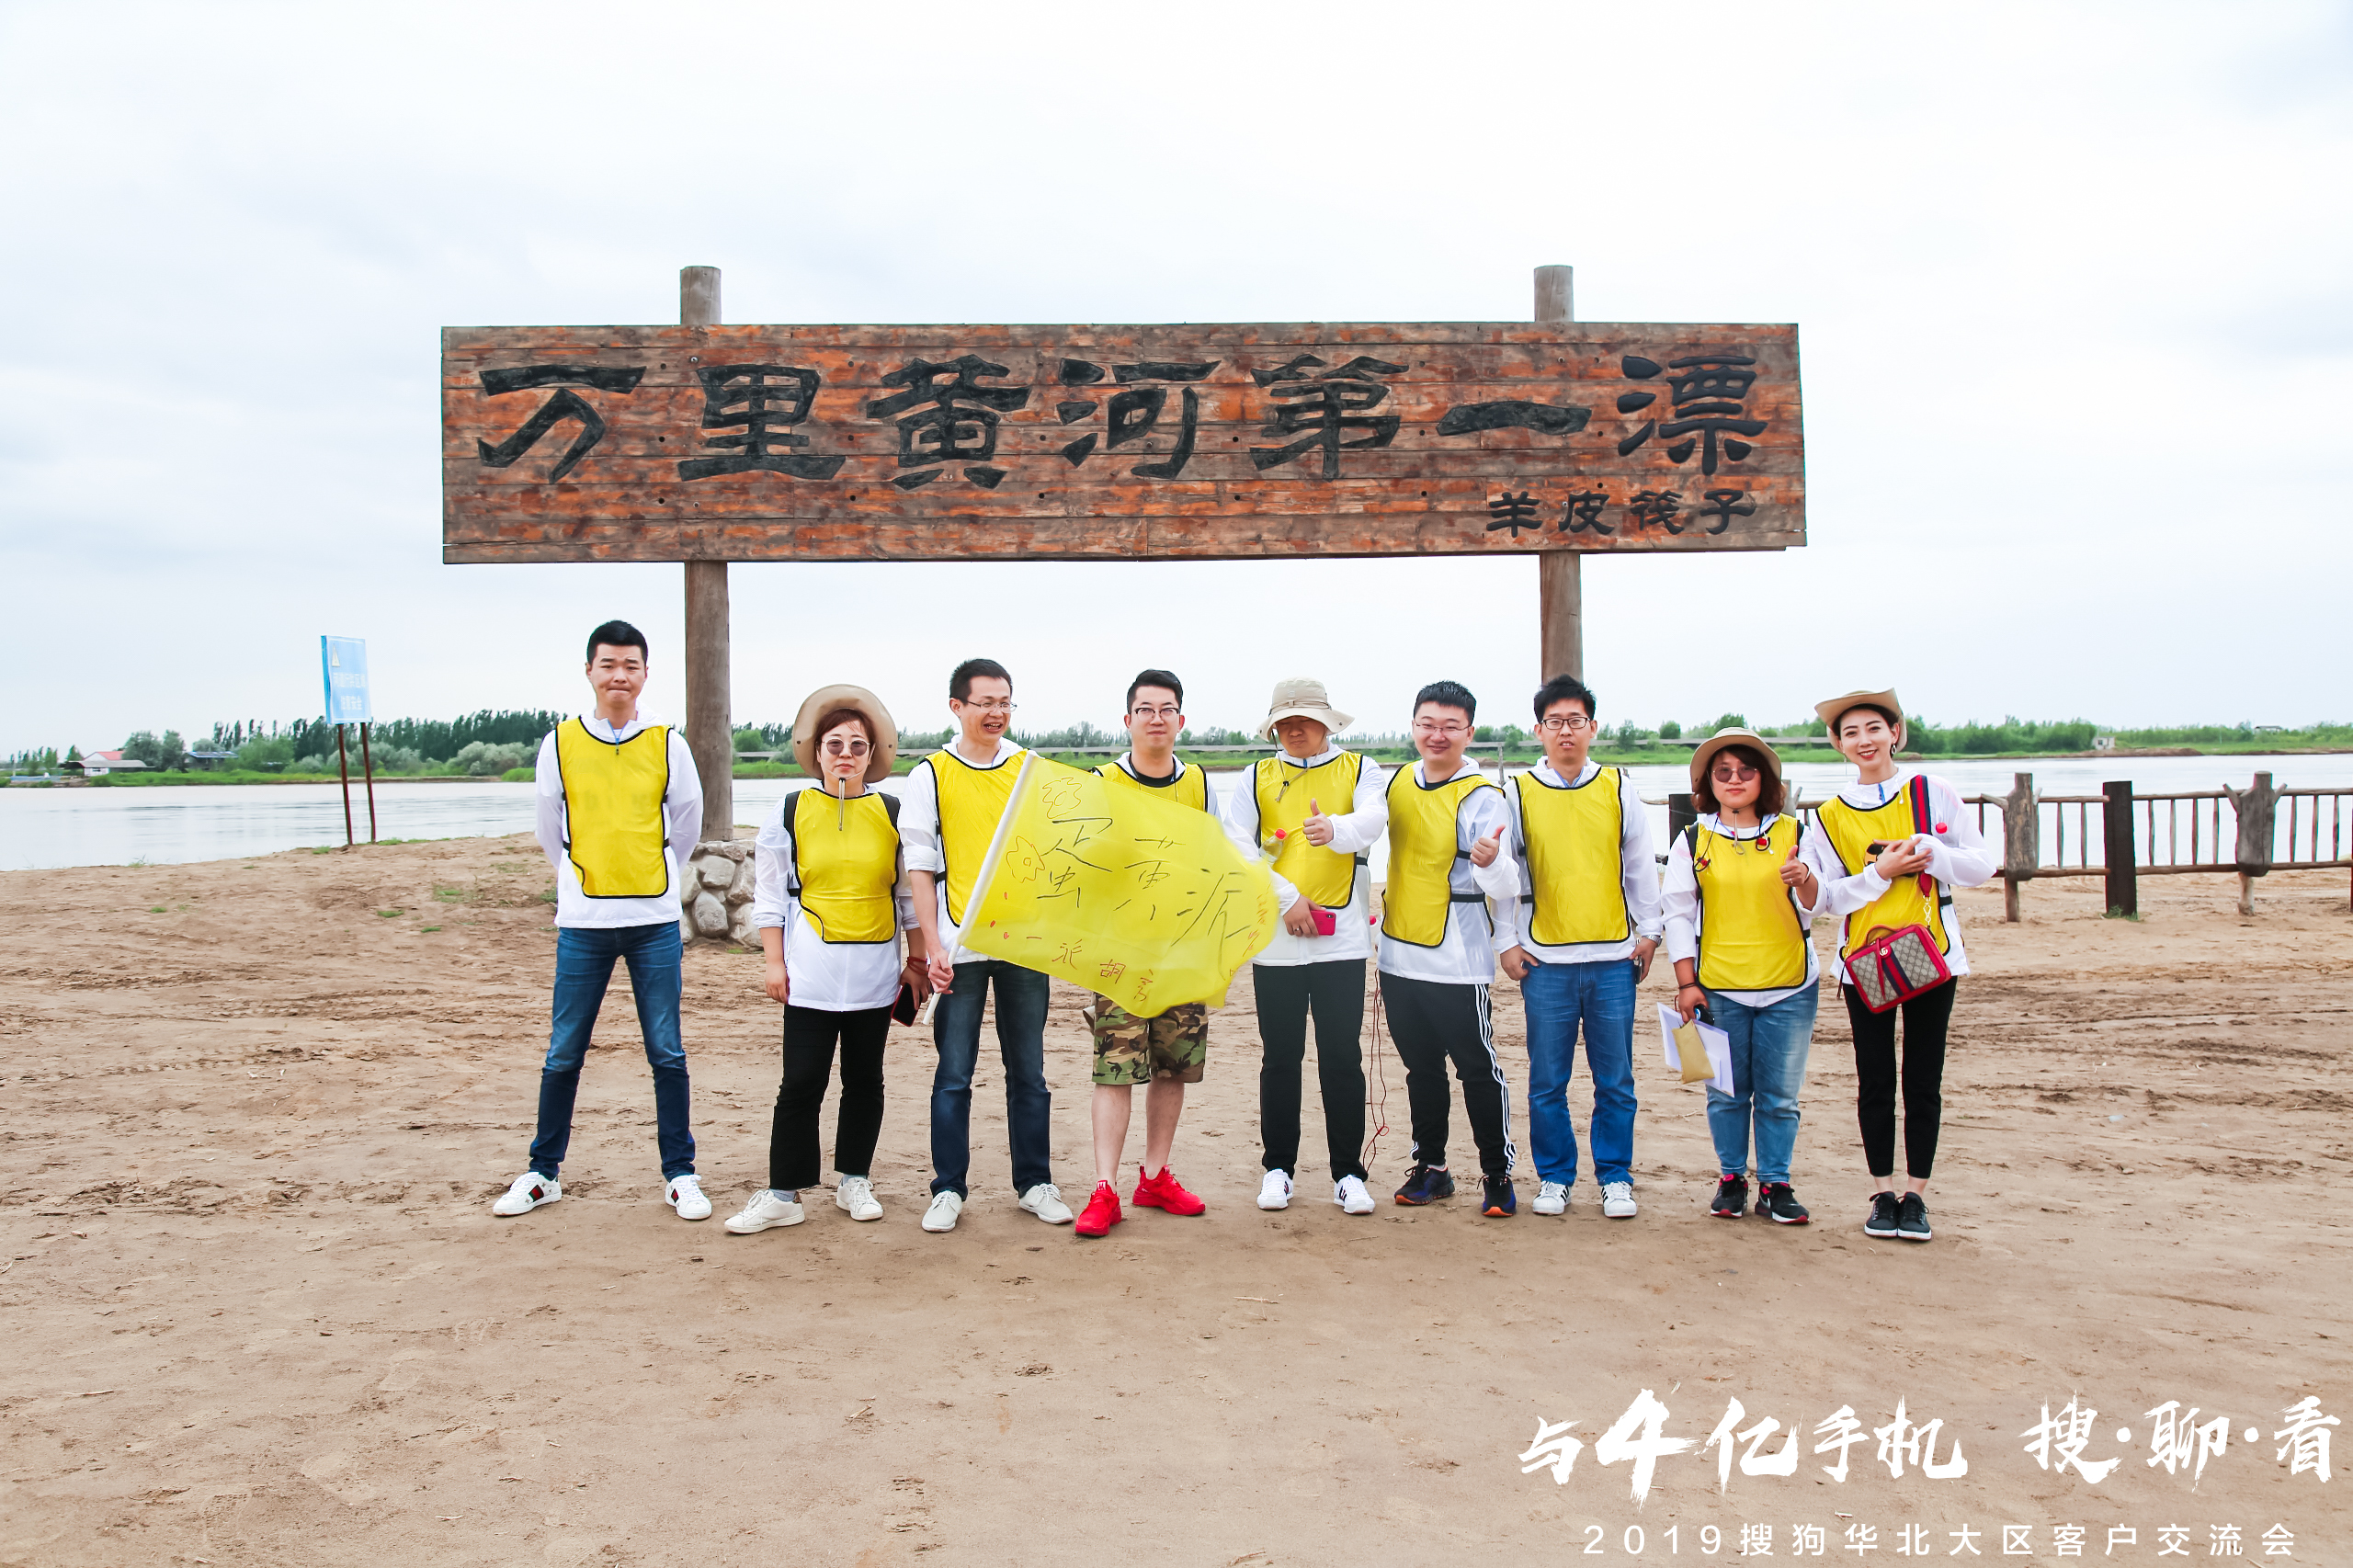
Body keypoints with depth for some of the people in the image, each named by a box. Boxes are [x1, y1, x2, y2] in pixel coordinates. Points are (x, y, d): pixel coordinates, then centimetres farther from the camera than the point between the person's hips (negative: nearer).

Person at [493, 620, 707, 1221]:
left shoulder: (667, 744, 1)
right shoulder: (559, 744, 1)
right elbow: (550, 828, 13)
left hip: (655, 921, 0)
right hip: (583, 922, 0)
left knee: (667, 1053, 4)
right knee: (563, 1054, 6)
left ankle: (679, 1174, 14)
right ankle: (543, 1172, 21)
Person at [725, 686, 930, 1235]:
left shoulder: (893, 813, 6)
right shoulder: (791, 811, 3)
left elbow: (911, 892, 10)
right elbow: (770, 895, 5)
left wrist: (916, 961, 7)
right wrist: (774, 964, 0)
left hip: (875, 969, 2)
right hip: (812, 970, -1)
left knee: (864, 1078, 9)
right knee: (801, 1082, -3)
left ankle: (854, 1182, 23)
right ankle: (783, 1194, 6)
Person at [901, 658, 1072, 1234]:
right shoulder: (930, 776, 3)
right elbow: (921, 868, 1)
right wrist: (932, 945, -6)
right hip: (960, 943, -2)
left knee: (1028, 1071, 8)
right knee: (954, 1073, 3)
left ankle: (1035, 1183, 18)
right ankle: (948, 1189, 13)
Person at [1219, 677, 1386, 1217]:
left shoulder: (1360, 770, 7)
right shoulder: (1258, 778, 11)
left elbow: (1373, 818, -14)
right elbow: (1235, 847, -1)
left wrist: (1335, 830, -36)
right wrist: (1287, 898, -10)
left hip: (1342, 937, -1)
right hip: (1276, 941, 1)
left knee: (1342, 1057, 2)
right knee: (1280, 1059, 8)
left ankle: (1348, 1172, 12)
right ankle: (1278, 1168, 19)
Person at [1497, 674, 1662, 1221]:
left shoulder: (1620, 788, 6)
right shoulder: (1518, 793, 2)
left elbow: (1640, 866, 12)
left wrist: (1648, 932, 9)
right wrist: (1508, 942, 2)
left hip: (1613, 958, 1)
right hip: (1545, 960, -1)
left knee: (1615, 1080, 6)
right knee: (1547, 1082, 5)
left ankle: (1615, 1177, 19)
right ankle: (1554, 1177, 19)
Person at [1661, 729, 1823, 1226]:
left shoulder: (1794, 834, 4)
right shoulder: (1693, 841, 4)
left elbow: (1816, 906, 4)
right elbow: (1678, 913, 4)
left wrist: (1803, 880, -19)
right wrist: (1686, 982, -2)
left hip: (1789, 988, 0)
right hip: (1718, 989, 0)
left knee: (1780, 1094, 4)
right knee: (1727, 1092, 6)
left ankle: (1776, 1184, 16)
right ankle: (1731, 1179, 21)